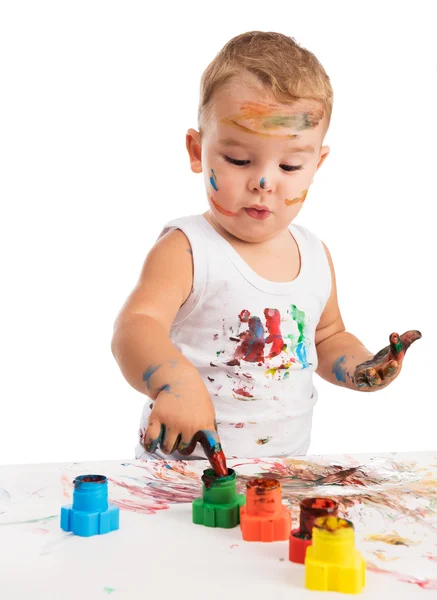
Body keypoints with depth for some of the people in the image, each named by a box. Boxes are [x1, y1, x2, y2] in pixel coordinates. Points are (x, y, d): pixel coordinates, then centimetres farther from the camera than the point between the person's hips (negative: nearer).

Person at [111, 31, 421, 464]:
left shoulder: (315, 255, 6)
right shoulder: (186, 250, -12)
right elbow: (135, 328, -25)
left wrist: (360, 368, 2)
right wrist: (175, 379, -44)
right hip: (186, 465, -9)